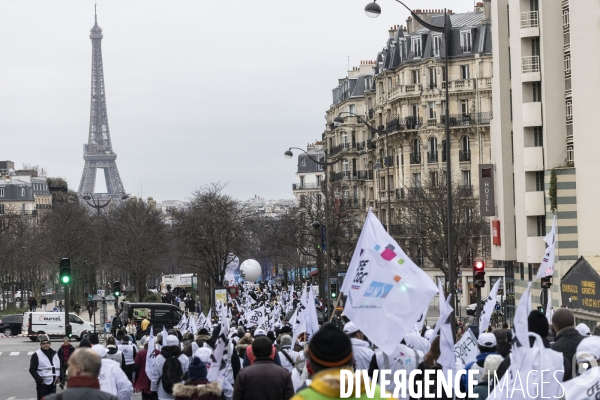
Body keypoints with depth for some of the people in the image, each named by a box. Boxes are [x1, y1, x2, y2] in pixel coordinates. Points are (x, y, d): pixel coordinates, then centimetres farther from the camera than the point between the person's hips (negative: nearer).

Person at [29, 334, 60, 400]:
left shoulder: (54, 354, 12)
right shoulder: (36, 355, -7)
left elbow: (59, 366, 21)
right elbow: (32, 369, -10)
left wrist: (59, 377, 6)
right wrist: (40, 380, -18)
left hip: (53, 383, 6)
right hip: (42, 384, -6)